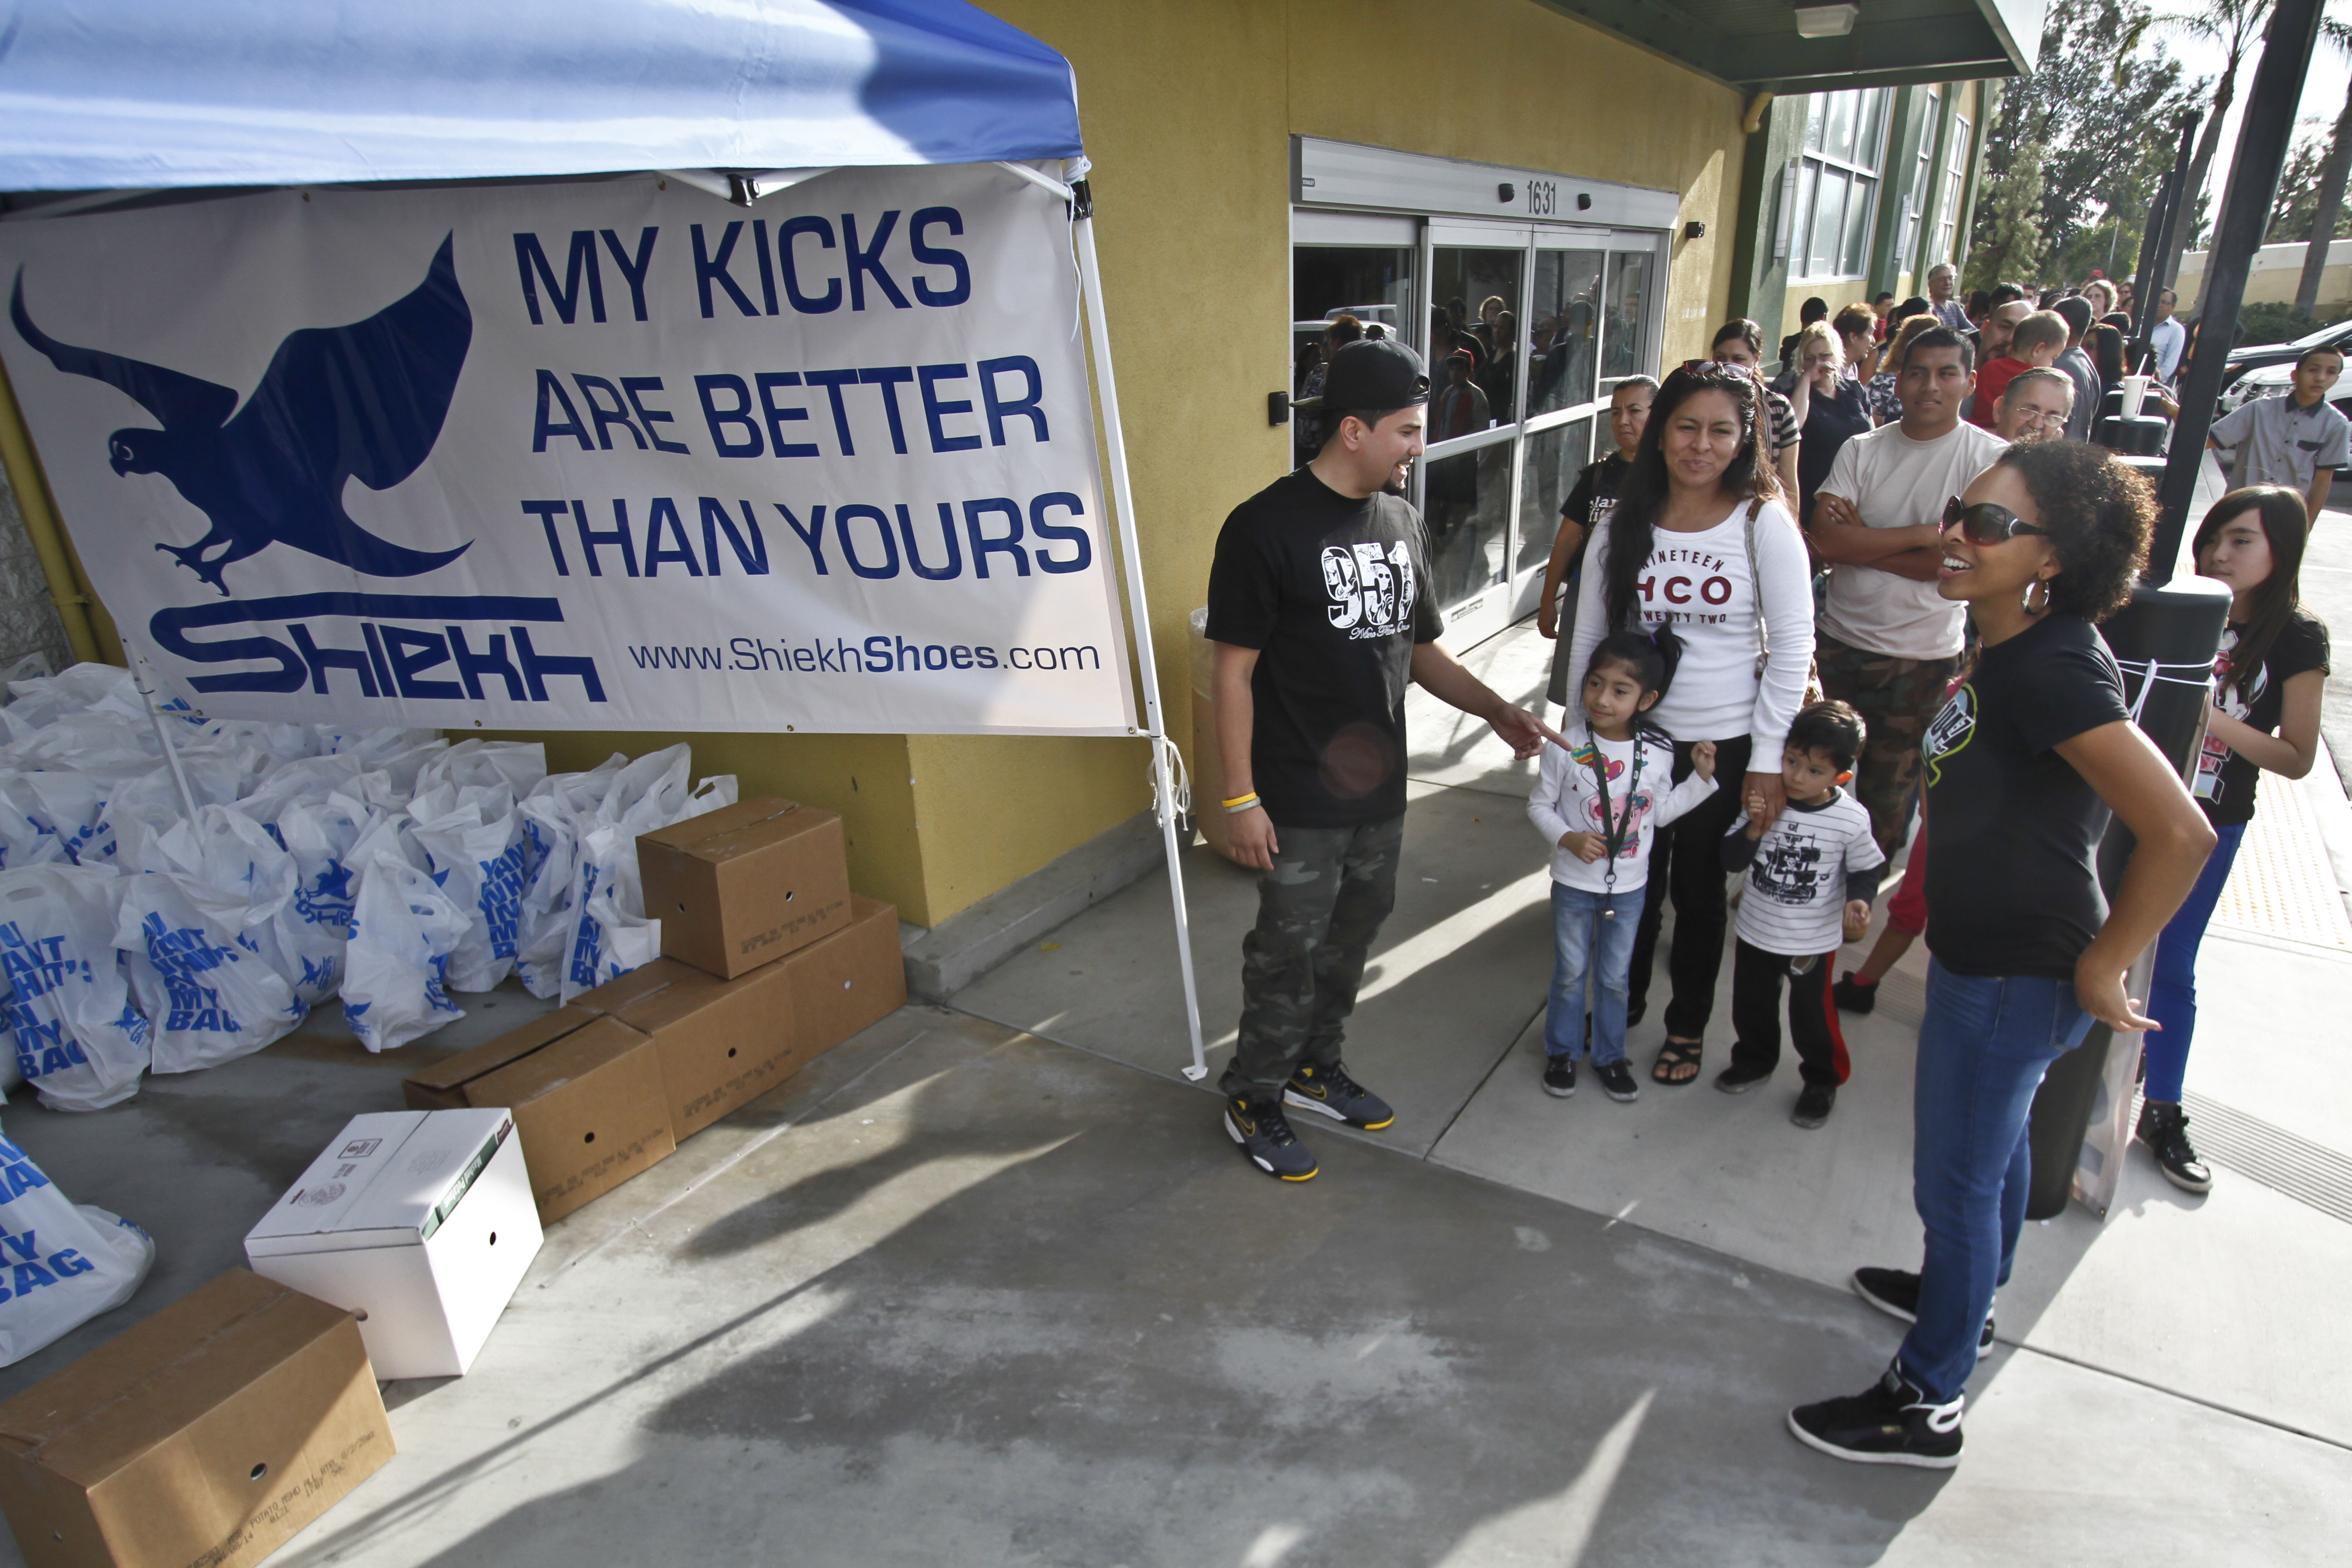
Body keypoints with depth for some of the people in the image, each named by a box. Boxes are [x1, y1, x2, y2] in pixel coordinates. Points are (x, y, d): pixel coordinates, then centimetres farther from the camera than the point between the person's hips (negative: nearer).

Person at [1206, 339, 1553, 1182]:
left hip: (1380, 786, 7)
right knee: (1287, 953, 5)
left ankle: (1314, 1067, 40)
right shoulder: (1266, 527, -15)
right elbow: (1234, 670, -14)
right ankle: (1253, 1099, 26)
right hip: (1299, 799, -7)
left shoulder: (1399, 520, 7)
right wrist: (1240, 796, -16)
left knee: (1350, 938, 19)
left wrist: (1499, 711, 4)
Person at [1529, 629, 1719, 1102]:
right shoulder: (1566, 748, -16)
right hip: (1574, 884, -2)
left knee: (1615, 977, 17)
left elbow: (1661, 812, 5)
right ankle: (1561, 1052, 33)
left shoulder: (1658, 753, -8)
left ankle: (1610, 1055, 35)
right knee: (1570, 973, 13)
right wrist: (1568, 838, -23)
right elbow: (1540, 805, -7)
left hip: (1629, 887, 2)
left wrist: (1701, 777, -4)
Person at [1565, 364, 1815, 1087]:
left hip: (1724, 743, -2)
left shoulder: (1763, 523, -9)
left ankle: (1687, 1027, 34)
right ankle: (1623, 1001, 40)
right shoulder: (1622, 526, -2)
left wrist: (1769, 756, -9)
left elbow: (1792, 647, -7)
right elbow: (1587, 640, 4)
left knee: (1698, 890, 13)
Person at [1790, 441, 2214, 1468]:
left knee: (1955, 1180, 5)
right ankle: (1967, 1299, 52)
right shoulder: (2010, 648, 1)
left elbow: (2180, 834, -33)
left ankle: (1925, 1405, 24)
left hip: (2015, 978, -9)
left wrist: (2100, 970, -22)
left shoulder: (2051, 670, -28)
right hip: (1987, 959, 10)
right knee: (1995, 1144, 28)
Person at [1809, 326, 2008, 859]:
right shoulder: (1862, 450, 2)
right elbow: (1827, 542, -11)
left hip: (1922, 658, -2)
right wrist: (1923, 533, -15)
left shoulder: (1990, 458, -6)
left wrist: (1862, 541, -14)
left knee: (1887, 799, 10)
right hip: (1839, 641, 2)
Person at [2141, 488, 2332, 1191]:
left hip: (2208, 826, -2)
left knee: (2170, 968, 7)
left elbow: (2298, 758, -6)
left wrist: (2216, 720, -20)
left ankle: (2162, 1112, 22)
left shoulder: (2298, 638, -8)